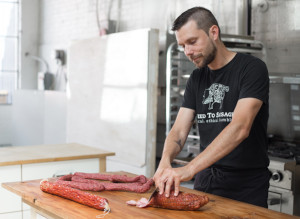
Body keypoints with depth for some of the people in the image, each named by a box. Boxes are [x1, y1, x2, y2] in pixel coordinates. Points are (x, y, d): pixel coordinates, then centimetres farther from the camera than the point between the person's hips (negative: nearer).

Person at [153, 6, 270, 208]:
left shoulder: (252, 68, -12)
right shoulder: (197, 78, 8)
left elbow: (240, 129, -25)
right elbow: (179, 130, 1)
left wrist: (189, 169, -33)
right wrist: (165, 161, -22)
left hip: (246, 186, -5)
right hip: (205, 182, 6)